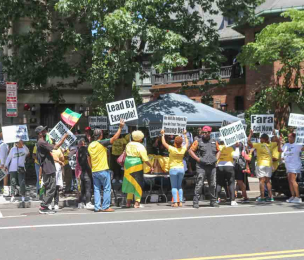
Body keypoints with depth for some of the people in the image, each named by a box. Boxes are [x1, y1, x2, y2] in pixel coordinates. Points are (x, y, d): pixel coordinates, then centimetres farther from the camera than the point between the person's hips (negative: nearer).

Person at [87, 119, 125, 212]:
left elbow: (89, 159, 16)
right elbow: (114, 138, -16)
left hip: (94, 171, 6)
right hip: (103, 170, -6)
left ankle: (97, 207, 6)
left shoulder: (90, 145, 10)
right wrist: (120, 127, -13)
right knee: (107, 189, 1)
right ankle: (105, 207, -2)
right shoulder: (102, 143, -10)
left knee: (97, 189, 9)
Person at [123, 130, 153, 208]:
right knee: (137, 183, 3)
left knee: (129, 182, 15)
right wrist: (151, 166, -3)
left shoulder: (128, 145, 8)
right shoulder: (140, 146, -10)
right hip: (137, 165, -5)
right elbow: (145, 159, -12)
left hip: (128, 164, 5)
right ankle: (137, 202, 1)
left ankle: (128, 201, 18)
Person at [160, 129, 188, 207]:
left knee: (174, 186, 0)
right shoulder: (183, 149, -2)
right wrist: (185, 135, 33)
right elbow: (187, 143, 19)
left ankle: (175, 202, -8)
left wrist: (163, 134, 10)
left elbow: (164, 143, -3)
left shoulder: (172, 149, -14)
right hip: (181, 169, 4)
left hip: (173, 169, -4)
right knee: (180, 186, 13)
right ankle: (180, 202, 6)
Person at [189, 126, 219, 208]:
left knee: (213, 185, 9)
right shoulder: (198, 141, 2)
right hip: (201, 166, -4)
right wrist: (198, 159, -9)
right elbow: (190, 150, 1)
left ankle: (213, 201, 21)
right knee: (199, 184, -10)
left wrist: (216, 159, 10)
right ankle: (195, 202, -8)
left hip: (212, 167, 5)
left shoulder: (214, 142, 15)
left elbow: (218, 151, 28)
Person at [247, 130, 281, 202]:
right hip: (269, 164, 5)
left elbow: (248, 142, -12)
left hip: (261, 164, -5)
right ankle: (270, 196, 11)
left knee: (262, 181, -4)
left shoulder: (259, 145, -9)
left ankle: (262, 197, -8)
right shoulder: (270, 145, 7)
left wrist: (250, 134, -2)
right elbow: (278, 141, 25)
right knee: (267, 181, 13)